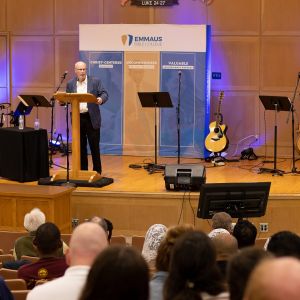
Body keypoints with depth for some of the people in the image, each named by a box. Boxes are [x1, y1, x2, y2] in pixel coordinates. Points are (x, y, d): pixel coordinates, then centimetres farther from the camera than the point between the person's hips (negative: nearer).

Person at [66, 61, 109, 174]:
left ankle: (97, 170, 9)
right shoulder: (70, 84, 9)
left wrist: (101, 99, -26)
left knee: (94, 145, 0)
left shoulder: (95, 82, 2)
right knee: (80, 146, 6)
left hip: (91, 118, -2)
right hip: (77, 118, 2)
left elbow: (104, 94, -4)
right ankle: (82, 170, 14)